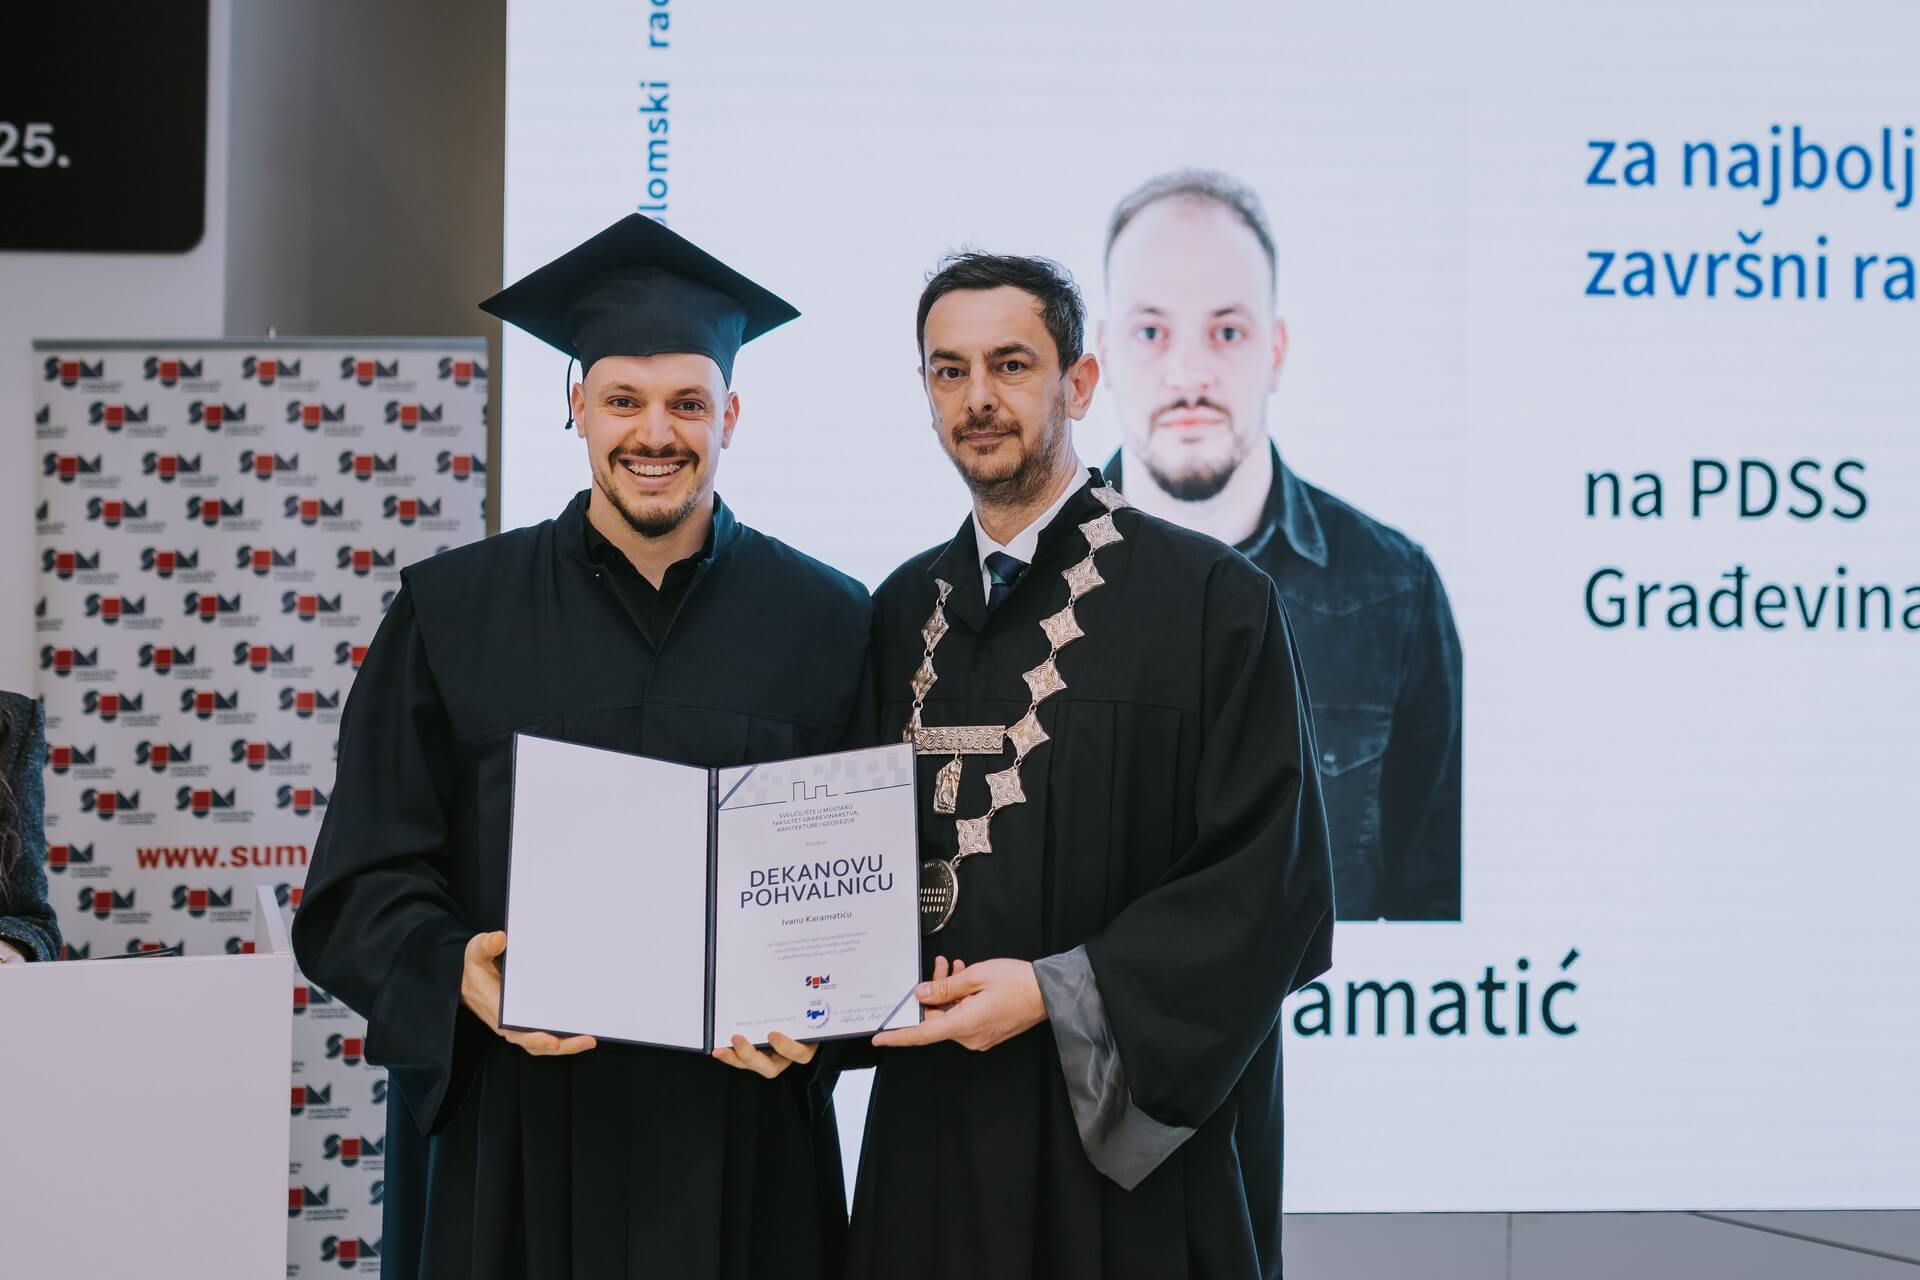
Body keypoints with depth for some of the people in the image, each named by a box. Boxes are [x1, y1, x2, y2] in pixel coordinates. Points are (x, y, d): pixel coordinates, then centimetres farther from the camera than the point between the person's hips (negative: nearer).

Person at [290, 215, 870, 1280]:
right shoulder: (453, 612, 3)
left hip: (737, 1142, 0)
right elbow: (365, 880, 1)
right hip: (507, 1143, 0)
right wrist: (456, 974, -17)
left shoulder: (827, 625, 3)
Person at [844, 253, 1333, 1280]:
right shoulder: (901, 614, 9)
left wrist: (1056, 993, -17)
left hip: (1131, 1141, -4)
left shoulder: (1210, 599, -7)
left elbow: (1267, 881, -12)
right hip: (934, 1129, 4)